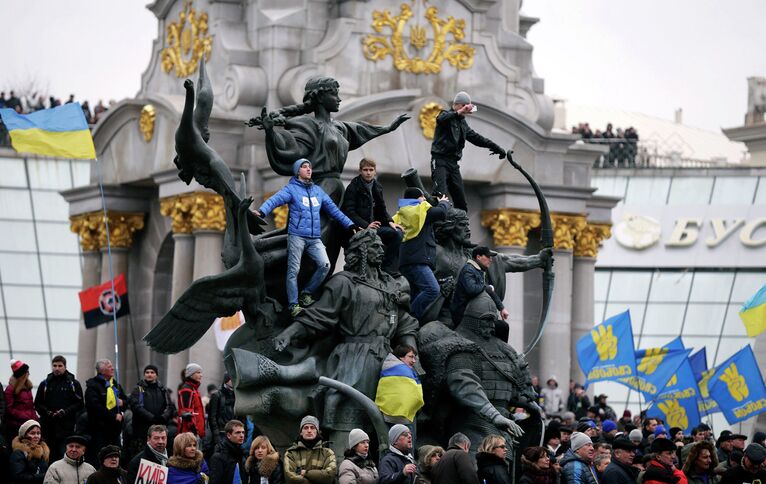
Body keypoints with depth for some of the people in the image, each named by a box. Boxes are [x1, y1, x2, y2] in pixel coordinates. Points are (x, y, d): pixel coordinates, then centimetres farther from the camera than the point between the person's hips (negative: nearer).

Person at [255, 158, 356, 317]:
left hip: (315, 238, 5)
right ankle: (293, 305, 0)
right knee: (294, 270, -5)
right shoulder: (291, 189, 0)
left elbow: (333, 209, 22)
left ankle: (307, 294, 7)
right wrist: (262, 211, -36)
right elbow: (275, 199, -16)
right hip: (297, 236, -5)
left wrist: (350, 225, 19)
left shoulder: (318, 190, 17)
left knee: (325, 265, -10)